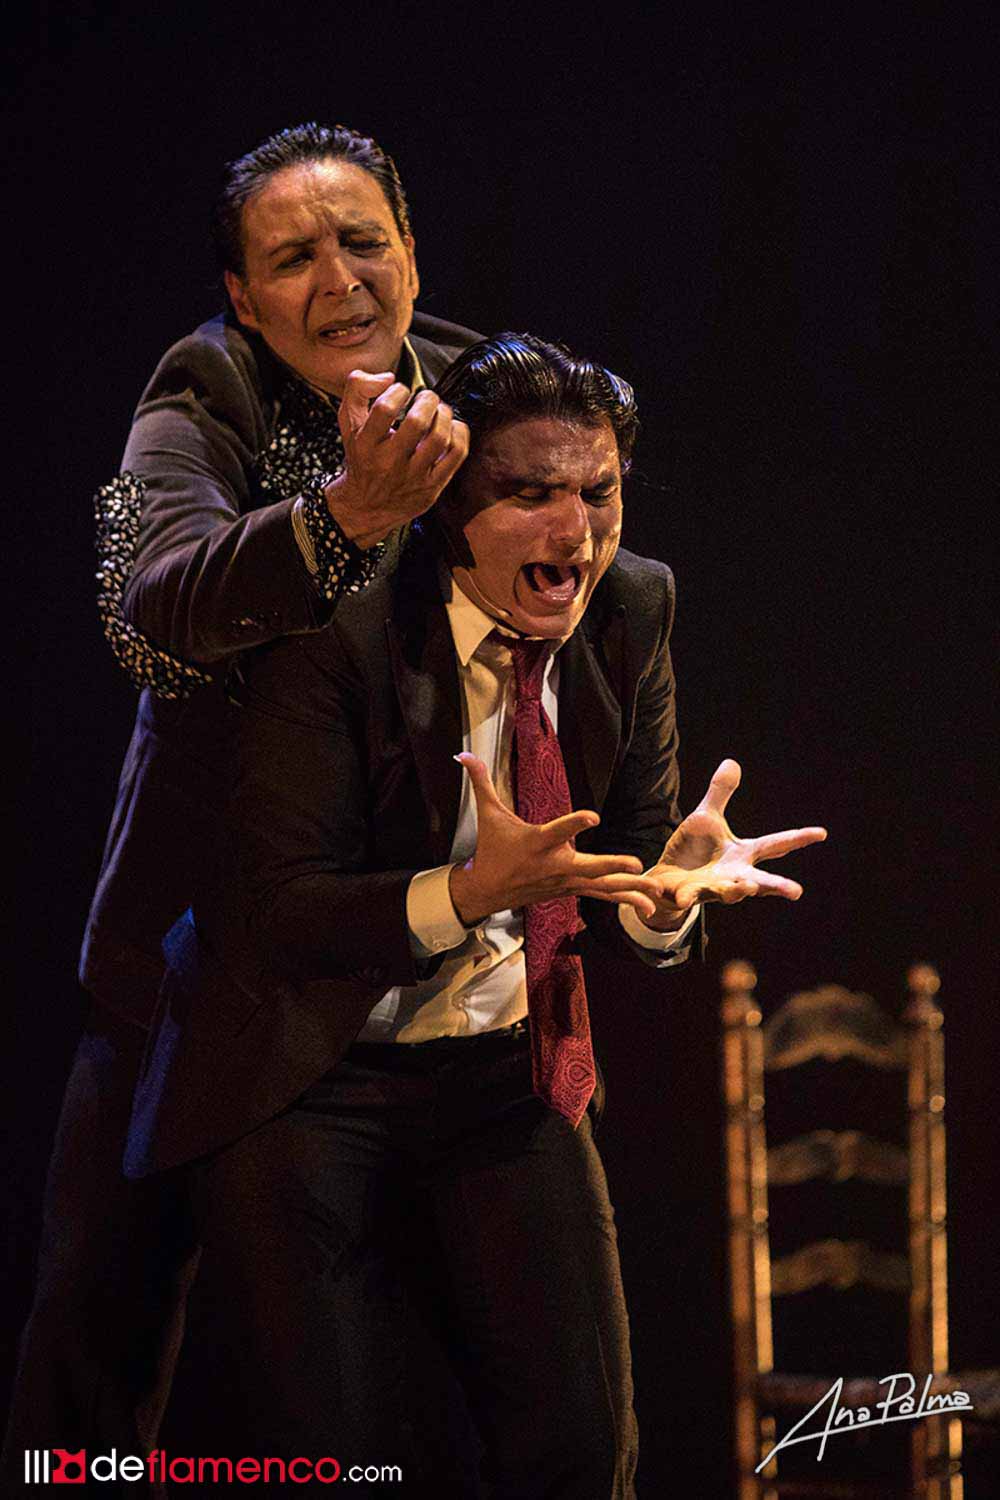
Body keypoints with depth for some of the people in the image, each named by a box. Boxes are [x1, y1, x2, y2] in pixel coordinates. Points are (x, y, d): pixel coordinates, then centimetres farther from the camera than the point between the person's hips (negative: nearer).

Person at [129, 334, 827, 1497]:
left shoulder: (633, 610, -3)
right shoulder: (338, 628, -18)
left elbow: (624, 846, 4)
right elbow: (280, 909, -20)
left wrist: (667, 887, -21)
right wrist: (468, 893, -37)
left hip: (506, 1066, 4)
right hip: (308, 1069, -4)